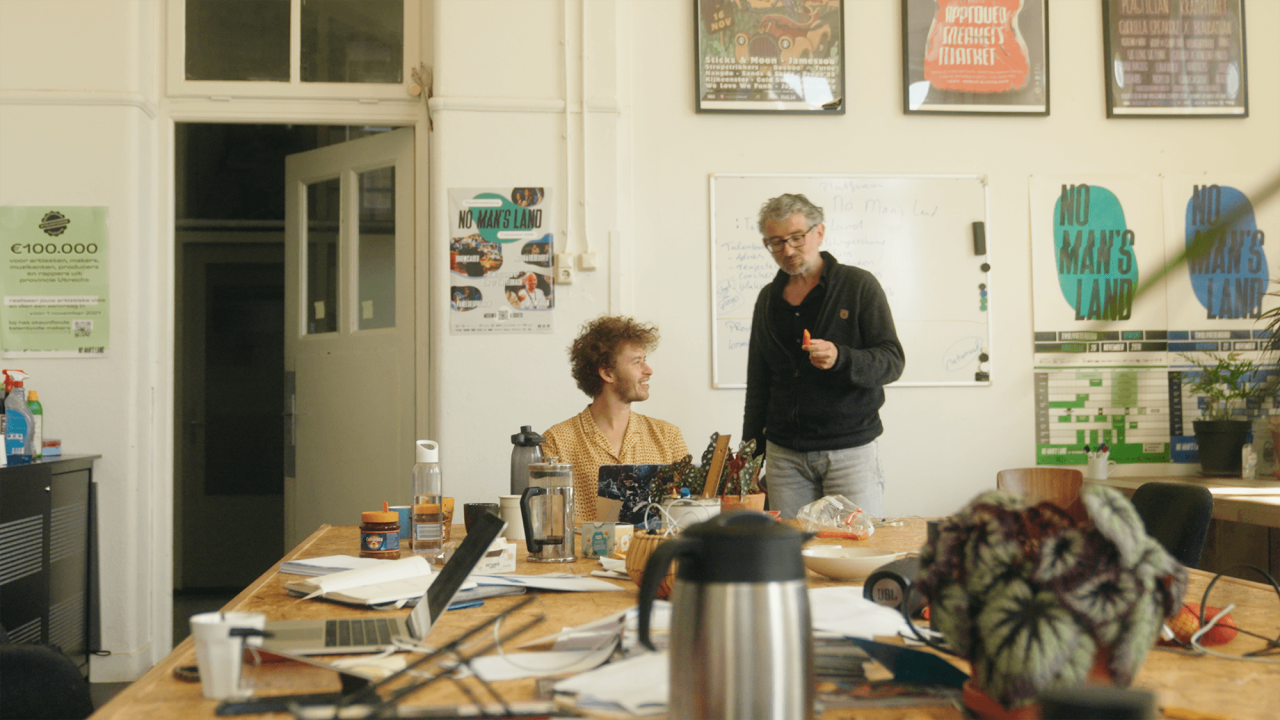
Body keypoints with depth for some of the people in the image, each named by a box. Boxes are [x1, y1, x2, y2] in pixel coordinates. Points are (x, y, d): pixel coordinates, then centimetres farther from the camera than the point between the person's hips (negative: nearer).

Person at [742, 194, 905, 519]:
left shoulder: (859, 285, 0)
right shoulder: (768, 299, 14)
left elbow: (892, 361, -6)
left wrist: (840, 359, -25)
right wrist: (750, 453, 14)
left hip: (849, 449, -3)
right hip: (784, 454, 3)